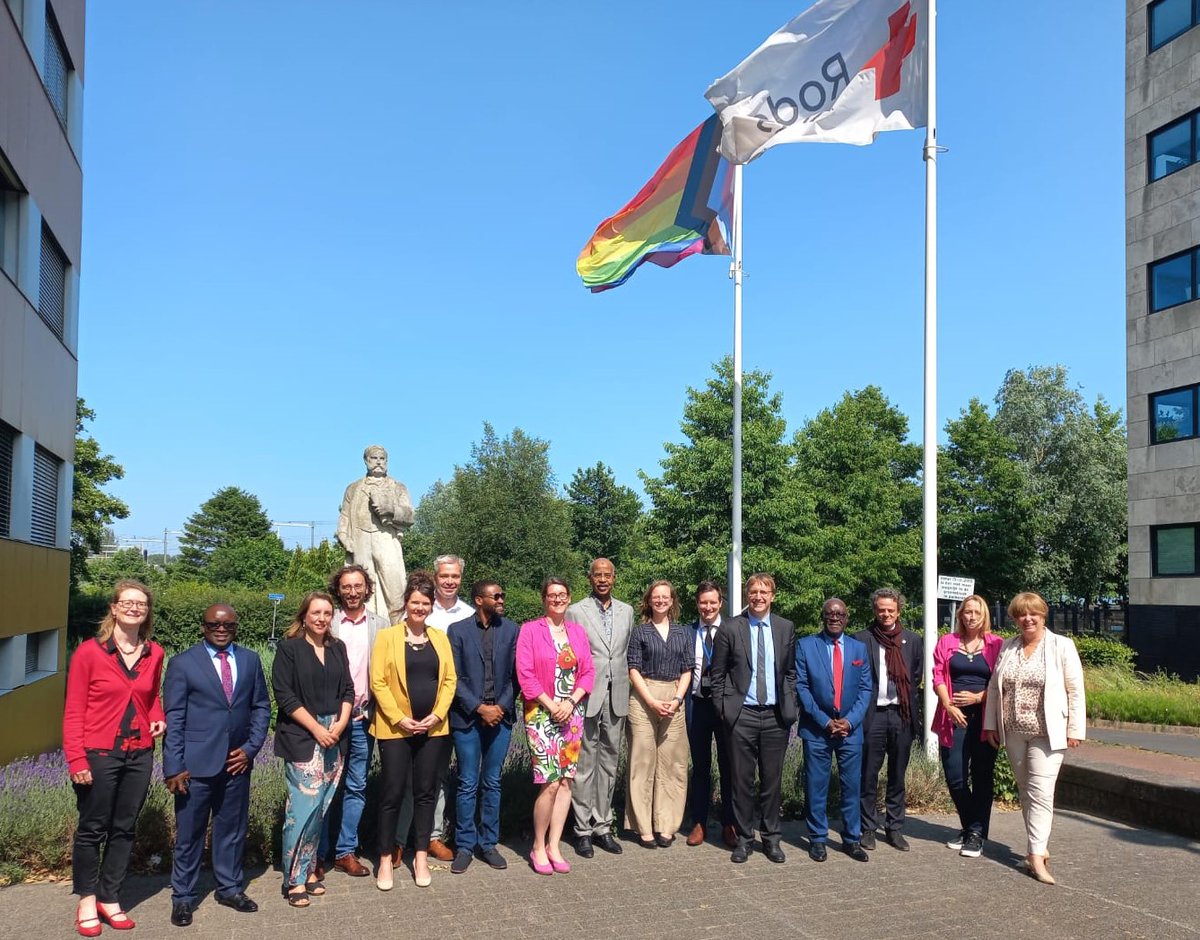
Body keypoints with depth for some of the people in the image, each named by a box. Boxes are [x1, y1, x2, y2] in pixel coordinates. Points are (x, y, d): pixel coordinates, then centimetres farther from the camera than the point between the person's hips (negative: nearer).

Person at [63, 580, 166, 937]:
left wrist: (158, 718, -1)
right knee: (92, 829, 10)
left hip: (139, 756, 4)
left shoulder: (154, 654, 2)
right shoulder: (89, 651, -10)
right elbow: (73, 711, -8)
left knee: (124, 829, 13)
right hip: (99, 756, -4)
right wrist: (76, 760, -14)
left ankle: (110, 899, 28)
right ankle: (87, 900, 27)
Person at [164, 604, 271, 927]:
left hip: (237, 761, 3)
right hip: (197, 763, -3)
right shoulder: (183, 663, -3)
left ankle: (230, 888, 28)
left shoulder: (251, 660, 8)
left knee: (233, 828, 13)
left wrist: (251, 748, -1)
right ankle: (183, 896, 20)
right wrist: (173, 767, -10)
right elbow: (173, 718, -5)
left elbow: (261, 707, 10)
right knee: (189, 831, 6)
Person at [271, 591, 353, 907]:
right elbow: (285, 695, -9)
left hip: (334, 737, 5)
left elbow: (347, 690, 12)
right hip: (302, 737, -5)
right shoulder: (289, 648, -3)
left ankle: (309, 870, 19)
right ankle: (294, 879, 1)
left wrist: (340, 724, -4)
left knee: (322, 807, 6)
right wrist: (316, 728, -12)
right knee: (304, 805, -10)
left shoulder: (337, 648, 11)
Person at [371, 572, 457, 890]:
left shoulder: (440, 637, 9)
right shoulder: (387, 636, -2)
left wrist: (438, 714, -5)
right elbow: (378, 681, -6)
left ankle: (421, 857, 20)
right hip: (395, 728, -3)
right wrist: (399, 718, -12)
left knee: (426, 792, 9)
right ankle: (385, 860, 14)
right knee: (393, 792, 0)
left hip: (433, 728, 3)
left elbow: (450, 679, 7)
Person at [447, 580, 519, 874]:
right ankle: (465, 846, 15)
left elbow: (514, 674, 5)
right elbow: (454, 678, -4)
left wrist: (502, 707, -7)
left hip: (500, 716, 2)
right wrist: (479, 708, -10)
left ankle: (488, 843, 21)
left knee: (492, 783, 10)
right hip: (467, 718, -2)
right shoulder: (458, 630, -2)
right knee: (468, 785, 3)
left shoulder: (511, 630, 5)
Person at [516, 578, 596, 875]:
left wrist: (570, 702, -7)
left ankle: (554, 846, 14)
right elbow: (525, 674, -8)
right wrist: (552, 705, -12)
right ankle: (538, 847, 8)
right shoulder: (530, 630, -2)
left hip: (572, 713, 5)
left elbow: (588, 672, 8)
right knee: (550, 783, -9)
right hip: (542, 714, -4)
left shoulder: (578, 632, 11)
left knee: (566, 780, 3)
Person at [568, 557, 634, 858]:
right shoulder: (576, 612, -3)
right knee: (585, 765, 0)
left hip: (616, 698, 4)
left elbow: (629, 653, 15)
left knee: (609, 764, 10)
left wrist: (627, 691, 10)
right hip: (586, 698, -4)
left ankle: (602, 827, 20)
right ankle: (583, 830, 9)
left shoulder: (627, 611, 10)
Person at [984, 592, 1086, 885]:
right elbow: (994, 687, 12)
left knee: (1040, 792, -10)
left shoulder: (1062, 646, -4)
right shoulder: (1007, 647, 8)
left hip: (1047, 733, -5)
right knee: (1025, 792, 10)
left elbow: (1076, 690, -4)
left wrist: (1075, 729, -7)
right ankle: (1040, 847, 20)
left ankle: (1036, 855, -9)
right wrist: (991, 724, 9)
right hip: (1013, 733, 5)